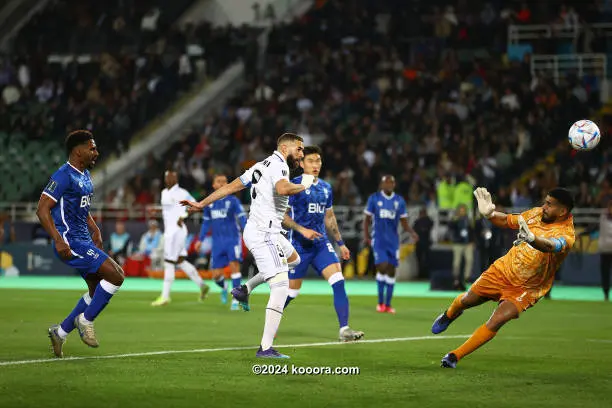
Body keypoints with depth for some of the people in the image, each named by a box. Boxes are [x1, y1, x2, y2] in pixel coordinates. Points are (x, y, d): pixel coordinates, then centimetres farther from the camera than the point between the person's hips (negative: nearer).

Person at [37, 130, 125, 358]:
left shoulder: (85, 175, 15)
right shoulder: (63, 176, -15)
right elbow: (42, 210, -19)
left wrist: (94, 230, 18)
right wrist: (58, 241, -25)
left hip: (84, 241, 10)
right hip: (71, 243, -10)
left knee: (98, 290, 11)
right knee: (116, 275, -17)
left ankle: (61, 331, 20)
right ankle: (85, 320, -3)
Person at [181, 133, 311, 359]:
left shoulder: (262, 165, 18)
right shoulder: (279, 165, -11)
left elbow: (231, 186, 18)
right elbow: (283, 189, -33)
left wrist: (202, 204, 20)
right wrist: (303, 185, -14)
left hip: (254, 230, 10)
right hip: (264, 233, -10)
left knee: (294, 259, 30)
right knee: (280, 285, -14)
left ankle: (245, 289, 21)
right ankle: (266, 347, -20)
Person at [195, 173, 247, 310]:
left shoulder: (233, 201, -2)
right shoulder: (209, 204, 9)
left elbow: (242, 218, -8)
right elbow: (206, 222, 20)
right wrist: (200, 240, 18)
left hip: (233, 239, -3)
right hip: (217, 242, 3)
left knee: (234, 265, -19)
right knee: (216, 275, 0)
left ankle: (235, 300, -13)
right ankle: (224, 288, 36)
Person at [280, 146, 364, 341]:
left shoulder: (326, 188, 13)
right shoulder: (294, 185, -6)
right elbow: (281, 215, -10)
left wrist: (340, 243, 19)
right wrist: (302, 230, -21)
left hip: (322, 243, 5)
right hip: (299, 245, -5)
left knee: (338, 282, -13)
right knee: (292, 290, 2)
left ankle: (344, 329, -15)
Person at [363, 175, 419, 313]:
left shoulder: (399, 201, 6)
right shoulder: (374, 198, 0)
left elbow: (405, 223, 8)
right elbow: (367, 219, 6)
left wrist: (412, 233, -11)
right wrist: (366, 236, -7)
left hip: (393, 240, 3)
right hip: (378, 239, -3)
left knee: (391, 270, 2)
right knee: (382, 267, -16)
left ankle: (388, 304, 11)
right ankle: (380, 302, -2)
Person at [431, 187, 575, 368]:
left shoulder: (566, 235, -24)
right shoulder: (537, 213, -5)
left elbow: (550, 246, -47)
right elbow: (507, 221, 10)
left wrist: (531, 238, -67)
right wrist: (489, 213, -11)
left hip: (525, 289, -5)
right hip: (503, 270, 5)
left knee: (497, 321, -21)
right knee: (467, 300, 14)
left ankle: (455, 356, -8)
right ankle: (450, 314, 51)